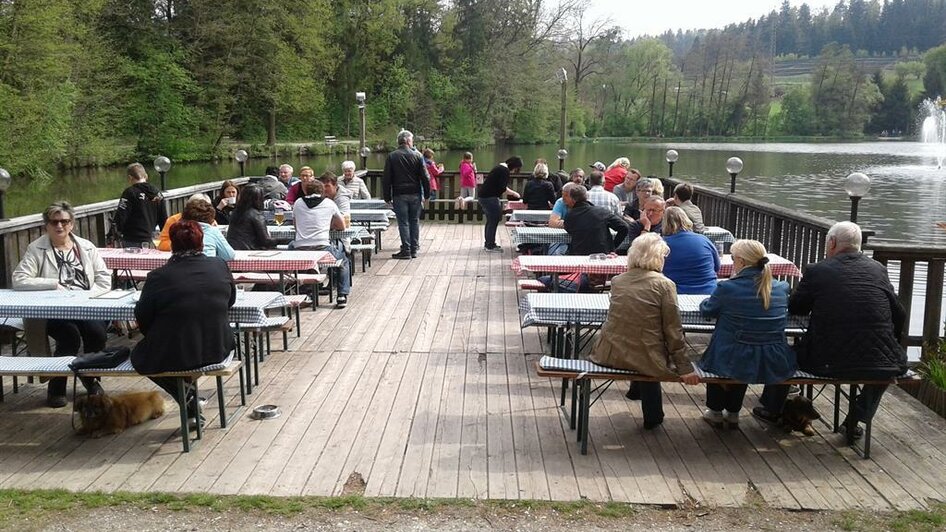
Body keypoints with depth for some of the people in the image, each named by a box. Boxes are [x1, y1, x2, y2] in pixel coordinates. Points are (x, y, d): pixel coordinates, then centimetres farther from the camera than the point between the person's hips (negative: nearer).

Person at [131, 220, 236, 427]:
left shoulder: (159, 277, -12)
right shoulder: (220, 267, -3)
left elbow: (142, 318, -2)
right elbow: (230, 301, 13)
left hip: (172, 356, -5)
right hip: (217, 351, 5)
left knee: (138, 354, 26)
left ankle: (186, 397, 13)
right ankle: (189, 396, 25)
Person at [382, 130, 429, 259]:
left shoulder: (391, 157, -1)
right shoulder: (417, 156, -1)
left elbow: (386, 179, -1)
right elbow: (425, 177, 0)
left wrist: (387, 197, 4)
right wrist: (427, 194, 9)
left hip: (399, 195, -1)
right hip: (415, 195, 1)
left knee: (403, 222, 2)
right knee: (414, 221, 10)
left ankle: (406, 250, 0)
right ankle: (414, 249, 12)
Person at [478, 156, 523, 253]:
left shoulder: (501, 168, 16)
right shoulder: (505, 171, -16)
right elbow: (502, 189, -20)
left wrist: (512, 193, 19)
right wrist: (514, 193, -6)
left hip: (484, 196, 10)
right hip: (490, 198, -10)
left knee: (491, 220, 18)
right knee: (494, 220, -3)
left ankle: (488, 243, 25)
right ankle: (490, 246, 1)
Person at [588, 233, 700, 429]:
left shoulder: (617, 281, 3)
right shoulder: (664, 285, -10)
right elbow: (673, 330, -9)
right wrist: (684, 368, -4)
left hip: (610, 355, 4)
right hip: (645, 360, -4)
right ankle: (653, 417, 42)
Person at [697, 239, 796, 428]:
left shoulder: (727, 288, -14)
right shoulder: (781, 288, -1)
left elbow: (706, 311, 2)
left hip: (735, 363, -4)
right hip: (775, 365, 4)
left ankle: (716, 412, 39)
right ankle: (733, 413, 45)